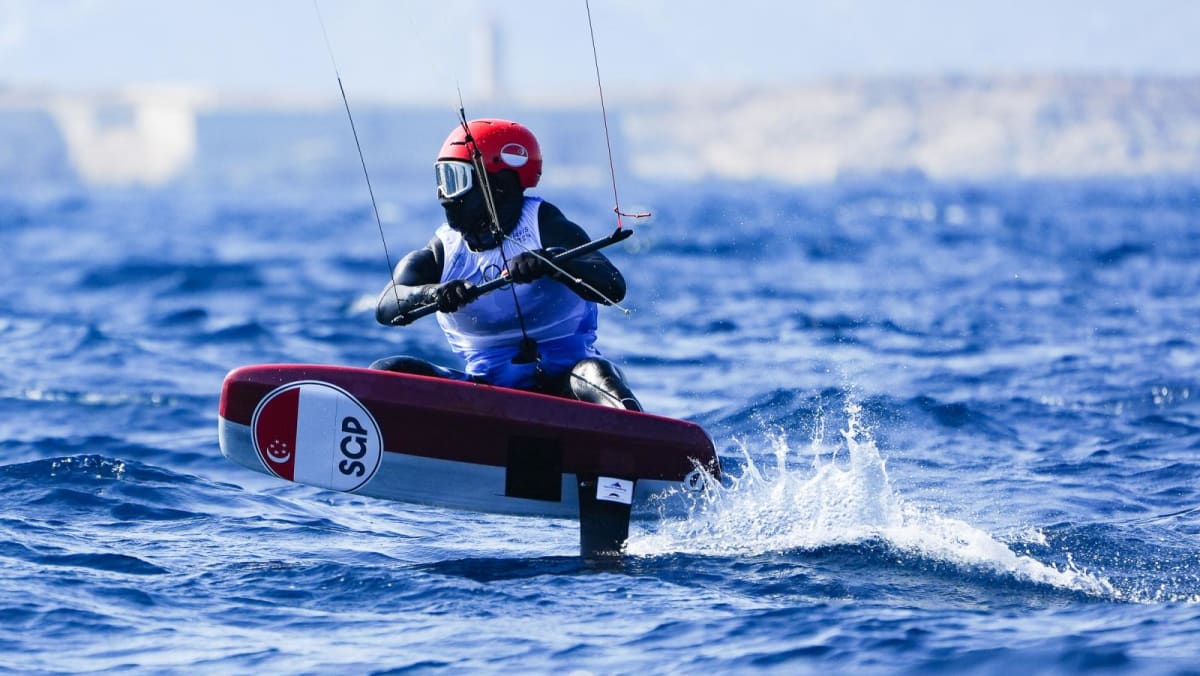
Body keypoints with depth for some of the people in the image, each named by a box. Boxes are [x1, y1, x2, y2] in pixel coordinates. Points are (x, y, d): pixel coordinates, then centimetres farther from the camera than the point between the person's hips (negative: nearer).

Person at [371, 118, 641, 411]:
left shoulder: (541, 225, -5)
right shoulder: (443, 250, 5)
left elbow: (613, 288, -19)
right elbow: (386, 308, -12)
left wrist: (548, 262, -37)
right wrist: (433, 294, -34)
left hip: (557, 383, -4)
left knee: (594, 373, -37)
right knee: (387, 373, -15)